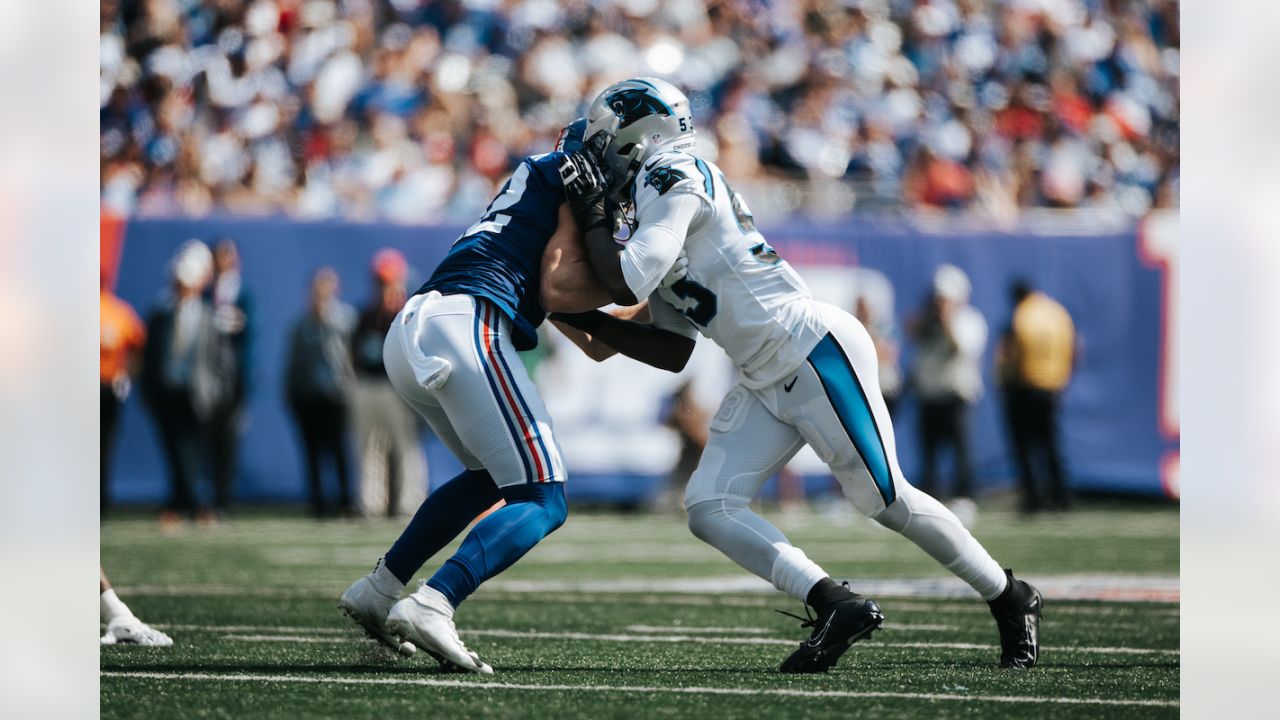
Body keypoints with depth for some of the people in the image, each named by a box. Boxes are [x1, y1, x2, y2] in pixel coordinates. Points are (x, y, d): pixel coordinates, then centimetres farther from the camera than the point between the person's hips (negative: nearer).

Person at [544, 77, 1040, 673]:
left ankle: (1011, 600, 15)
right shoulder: (656, 201, 17)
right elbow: (672, 351, 16)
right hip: (767, 383, 10)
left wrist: (590, 214, -9)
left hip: (817, 351, -10)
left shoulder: (672, 179, -11)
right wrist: (581, 320, 13)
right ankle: (836, 606, -10)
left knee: (887, 501, -2)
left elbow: (626, 286, -23)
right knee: (708, 509, -4)